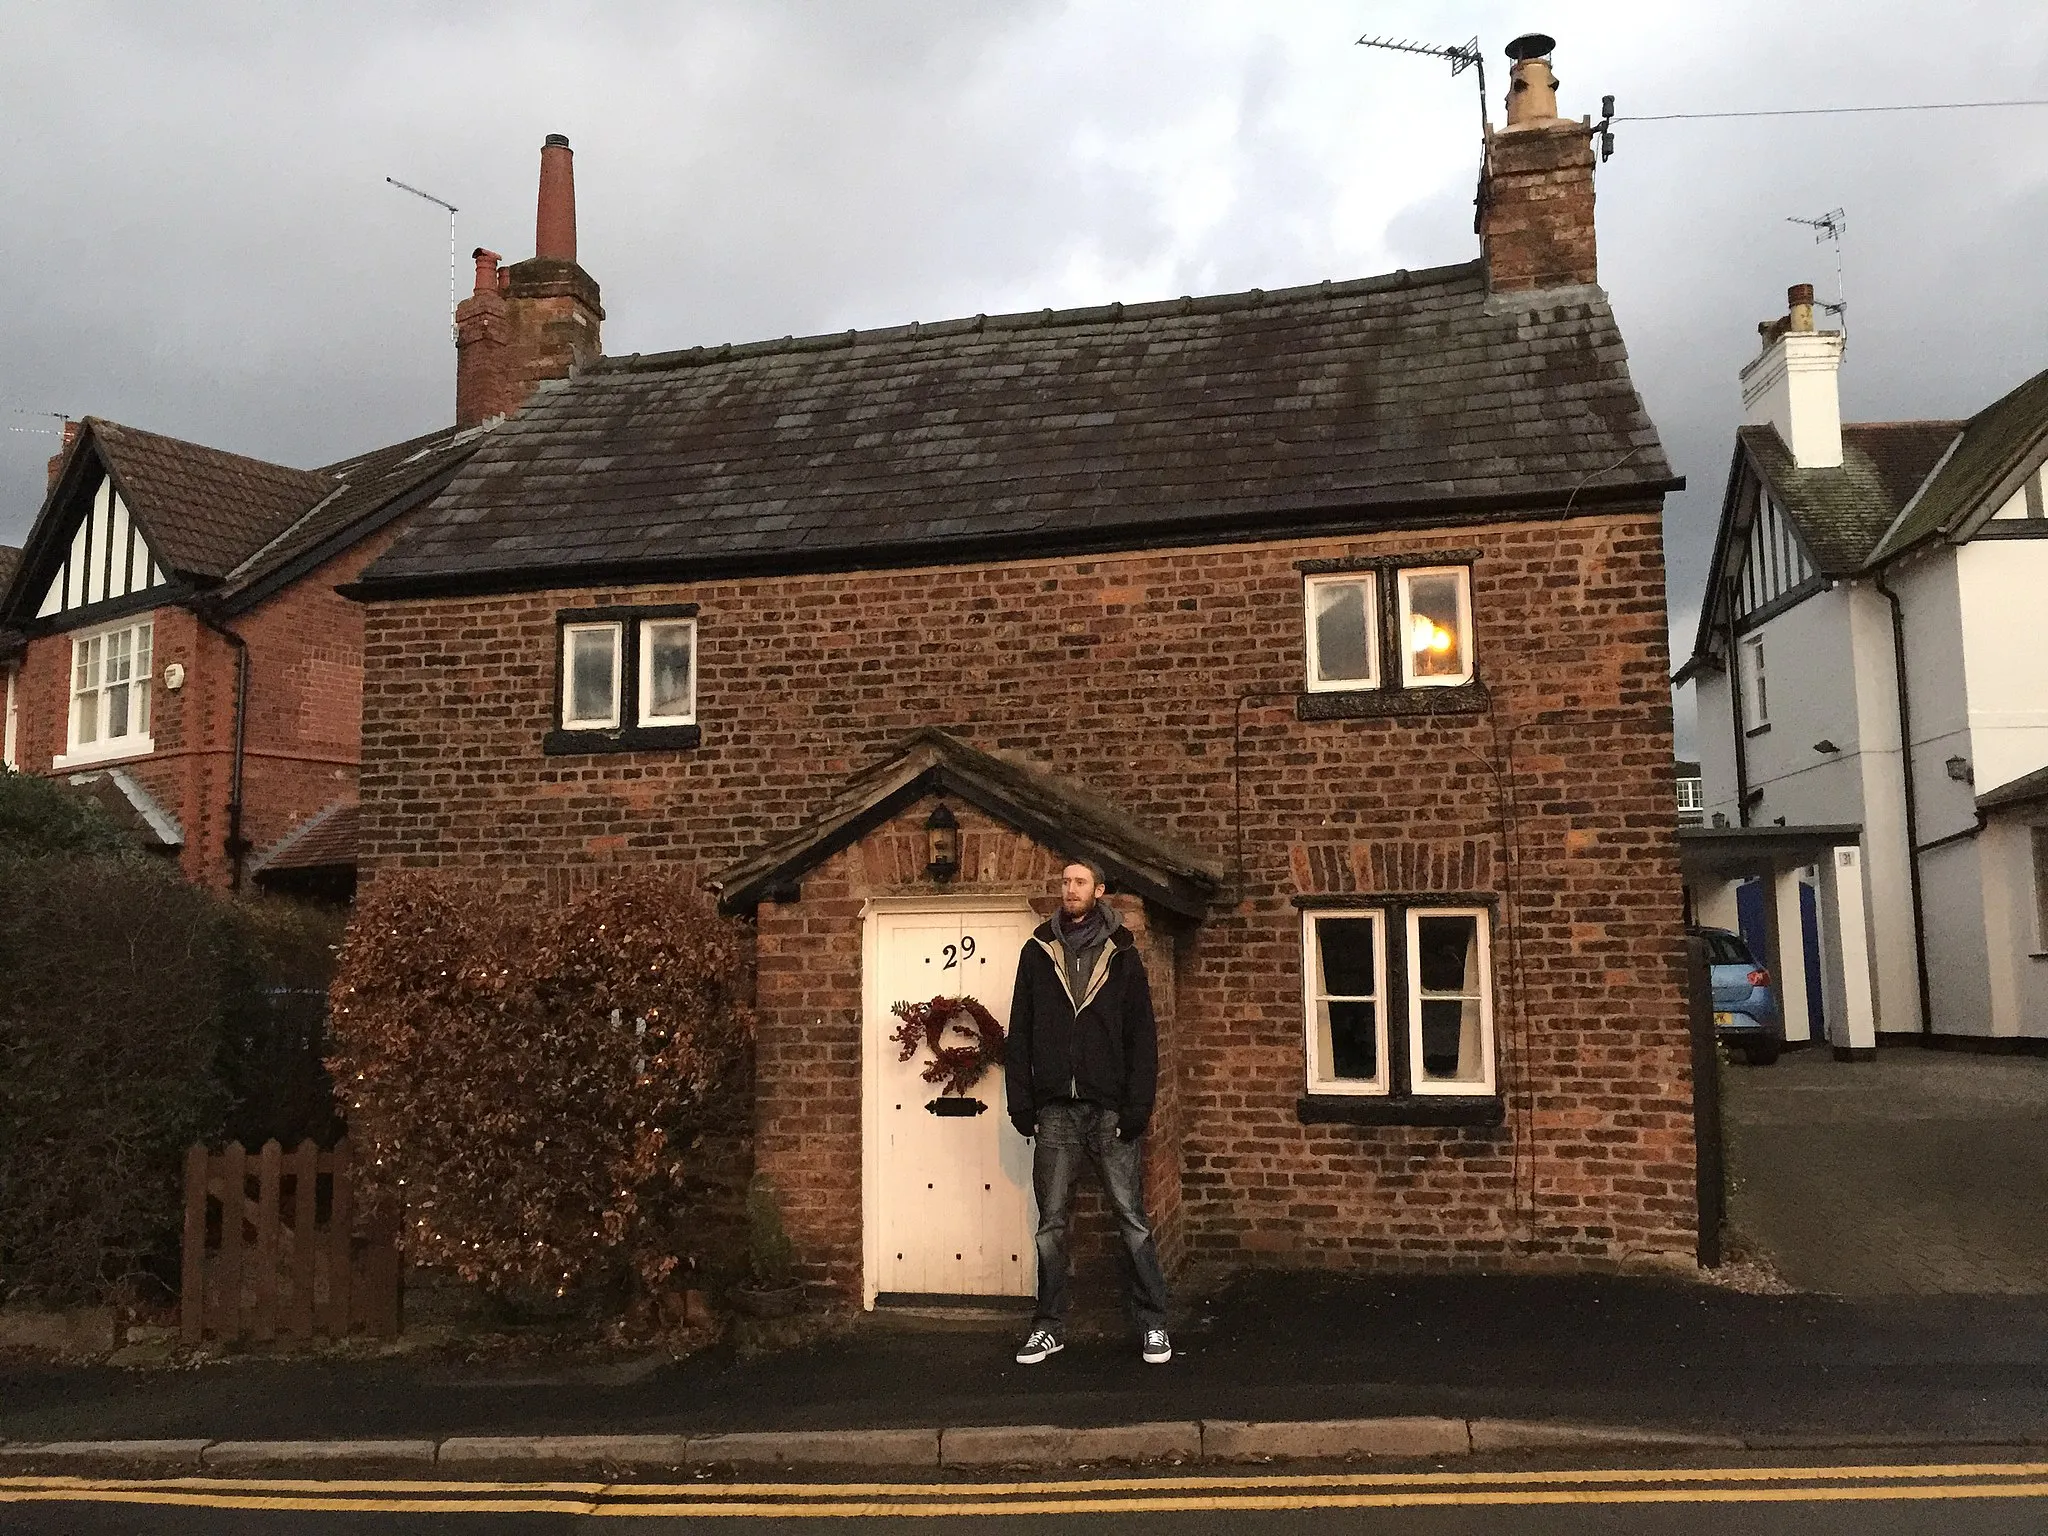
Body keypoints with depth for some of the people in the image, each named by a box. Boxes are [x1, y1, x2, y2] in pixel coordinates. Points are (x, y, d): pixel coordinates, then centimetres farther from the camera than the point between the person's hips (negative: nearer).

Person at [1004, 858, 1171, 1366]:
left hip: (1111, 1110, -2)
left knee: (1131, 1220, 0)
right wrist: (1021, 1102, 0)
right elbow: (1020, 1033, 8)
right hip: (1056, 1110, 2)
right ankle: (1049, 1326, 17)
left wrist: (1138, 1106, -8)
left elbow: (1143, 1035, 0)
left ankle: (1152, 1325, 10)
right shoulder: (1038, 953, 10)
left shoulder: (1122, 954, 5)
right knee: (1051, 1223, 6)